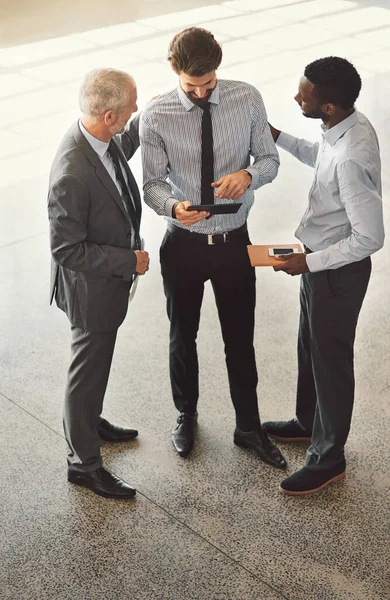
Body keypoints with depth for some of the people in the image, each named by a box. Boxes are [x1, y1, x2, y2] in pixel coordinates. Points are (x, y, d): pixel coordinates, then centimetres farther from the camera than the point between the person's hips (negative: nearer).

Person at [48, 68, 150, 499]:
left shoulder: (101, 137, -9)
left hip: (109, 276, 9)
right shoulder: (72, 176, -37)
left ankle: (87, 424, 53)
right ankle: (83, 462, 30)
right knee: (89, 371, 10)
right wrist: (129, 261, -24)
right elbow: (67, 250, -29)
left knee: (96, 362, 28)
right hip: (90, 289, -9)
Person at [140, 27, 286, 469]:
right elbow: (152, 184, -9)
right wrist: (174, 206, -33)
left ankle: (249, 428, 35)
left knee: (240, 340, 14)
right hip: (183, 245, 0)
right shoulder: (156, 116, -14)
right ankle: (186, 414, 44)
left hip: (234, 242, 1)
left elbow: (270, 158, 0)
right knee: (182, 336, 18)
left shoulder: (247, 99, -10)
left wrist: (249, 174, -24)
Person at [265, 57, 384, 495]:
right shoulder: (346, 127, -5)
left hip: (337, 270, -9)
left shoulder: (352, 158, -34)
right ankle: (308, 422, 49)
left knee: (330, 360, 8)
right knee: (310, 347, 25)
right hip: (318, 260, 9)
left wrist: (310, 262, -22)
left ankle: (328, 459, 28)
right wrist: (277, 138, 10)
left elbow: (369, 238, -29)